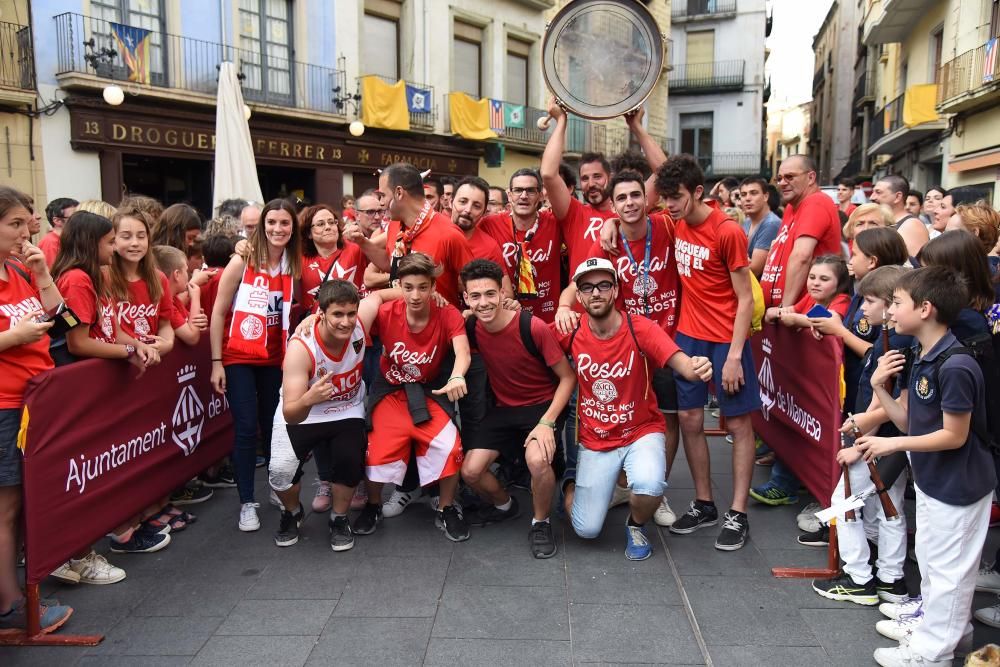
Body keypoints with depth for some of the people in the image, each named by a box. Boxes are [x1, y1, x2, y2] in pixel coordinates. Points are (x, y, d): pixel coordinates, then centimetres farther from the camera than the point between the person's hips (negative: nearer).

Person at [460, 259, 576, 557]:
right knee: (470, 472, -10)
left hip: (543, 405, -4)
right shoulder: (472, 328, -8)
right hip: (504, 409, 5)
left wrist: (547, 422, -23)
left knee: (538, 460, -33)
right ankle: (504, 504, 25)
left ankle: (541, 523, -2)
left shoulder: (533, 328, -21)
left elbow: (568, 377, -14)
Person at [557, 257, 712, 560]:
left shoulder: (641, 329, -16)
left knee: (649, 485, -33)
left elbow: (684, 366, -27)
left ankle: (636, 525, 5)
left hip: (642, 432, -1)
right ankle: (572, 482, 31)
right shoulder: (570, 332, -10)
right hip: (595, 440, 1)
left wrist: (698, 368, -50)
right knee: (587, 530, -4)